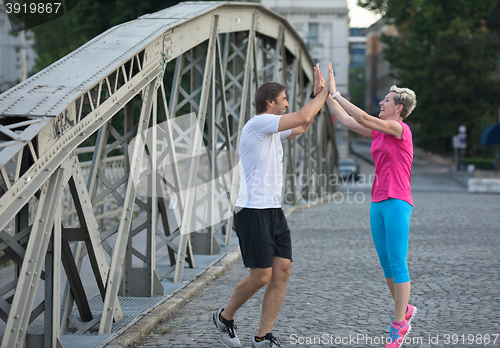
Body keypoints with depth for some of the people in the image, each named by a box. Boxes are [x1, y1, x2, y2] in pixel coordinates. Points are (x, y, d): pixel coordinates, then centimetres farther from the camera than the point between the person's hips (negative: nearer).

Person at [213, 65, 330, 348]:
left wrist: (320, 93, 27)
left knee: (282, 271, 0)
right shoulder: (258, 123, -11)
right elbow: (303, 117, -15)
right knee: (262, 276, -7)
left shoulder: (273, 129, 17)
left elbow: (303, 126, 33)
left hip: (274, 210, 9)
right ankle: (225, 316, 18)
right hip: (253, 211, -9)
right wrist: (324, 92, -1)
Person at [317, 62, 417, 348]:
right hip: (379, 203, 9)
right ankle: (404, 309, 29)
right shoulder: (379, 132, 15)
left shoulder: (400, 128, -9)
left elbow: (363, 118, -19)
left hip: (397, 203, -9)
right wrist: (326, 93, 11)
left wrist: (335, 93, -14)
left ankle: (399, 324, -1)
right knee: (386, 263, 12)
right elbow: (347, 121, 16)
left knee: (398, 264, -6)